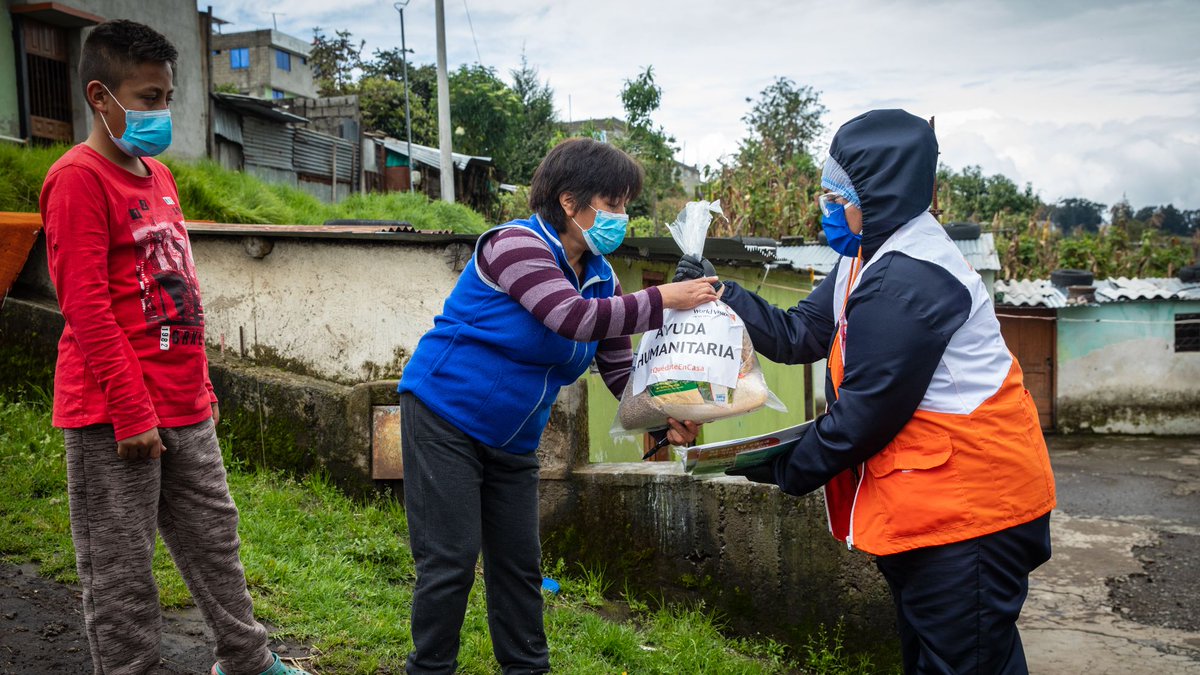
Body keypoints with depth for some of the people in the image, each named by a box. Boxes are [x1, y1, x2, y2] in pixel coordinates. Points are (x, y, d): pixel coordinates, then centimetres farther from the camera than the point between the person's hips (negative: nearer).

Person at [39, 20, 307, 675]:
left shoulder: (158, 175, 14)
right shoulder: (79, 178, -11)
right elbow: (86, 306, -17)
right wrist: (131, 414, -18)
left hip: (185, 409, 8)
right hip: (116, 416, -8)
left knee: (214, 537, 18)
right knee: (121, 568, 5)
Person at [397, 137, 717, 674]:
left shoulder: (600, 277, 4)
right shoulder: (515, 243, -19)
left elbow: (621, 371, 2)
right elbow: (575, 319, -31)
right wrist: (662, 300, -27)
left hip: (513, 441, 7)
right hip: (446, 421, -7)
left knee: (519, 562, 13)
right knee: (450, 563, -4)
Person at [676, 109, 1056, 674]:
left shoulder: (905, 281, -26)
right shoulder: (873, 259, 9)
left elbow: (867, 412, -23)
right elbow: (798, 336, 8)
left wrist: (785, 469, -11)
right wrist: (720, 294, 0)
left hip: (968, 502, -11)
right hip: (936, 499, 11)